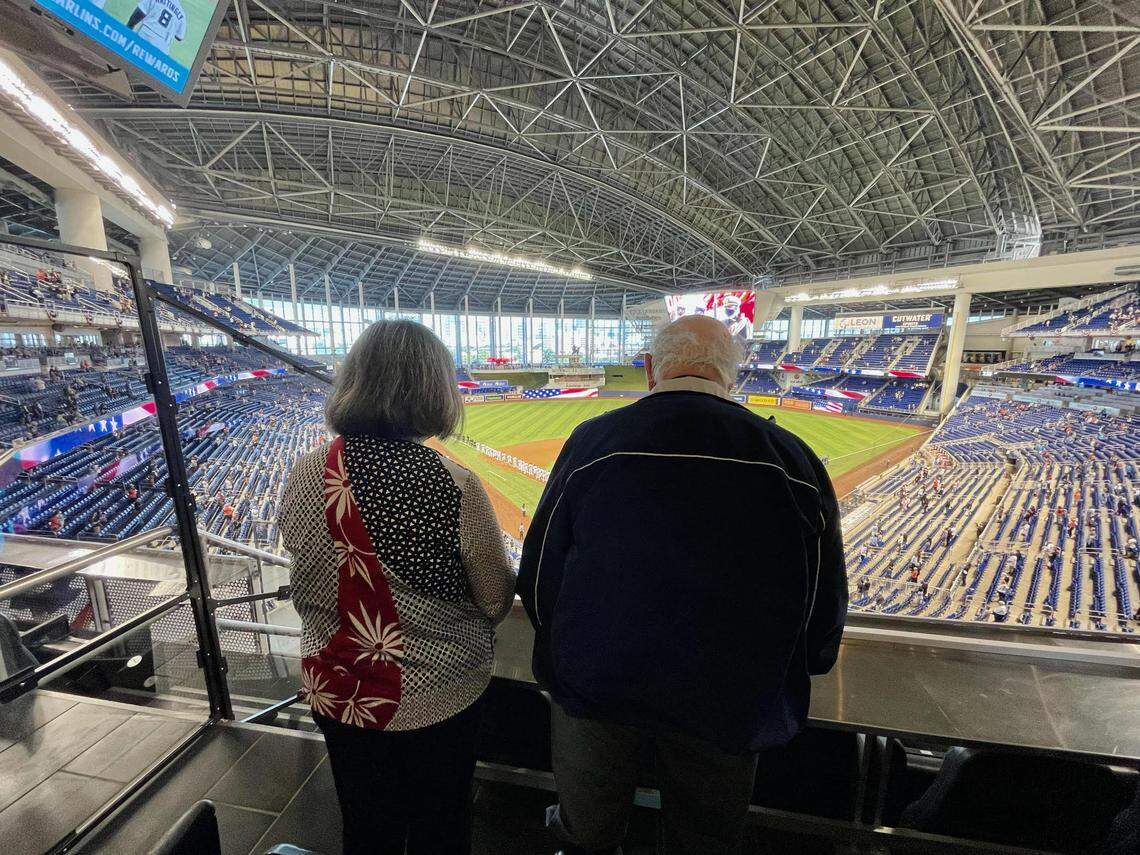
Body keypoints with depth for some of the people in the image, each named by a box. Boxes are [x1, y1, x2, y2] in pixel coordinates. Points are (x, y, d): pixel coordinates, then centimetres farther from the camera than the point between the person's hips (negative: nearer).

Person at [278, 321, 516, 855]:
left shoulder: (304, 476, -15)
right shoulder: (454, 486, -29)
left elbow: (304, 586, 2)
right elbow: (497, 601, -15)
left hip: (335, 692, 4)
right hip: (439, 697, -3)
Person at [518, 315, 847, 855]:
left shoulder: (592, 441, -16)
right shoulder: (792, 457, -13)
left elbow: (539, 578, -7)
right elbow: (825, 606, -3)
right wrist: (783, 681, 16)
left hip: (595, 684, -1)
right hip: (728, 705, 2)